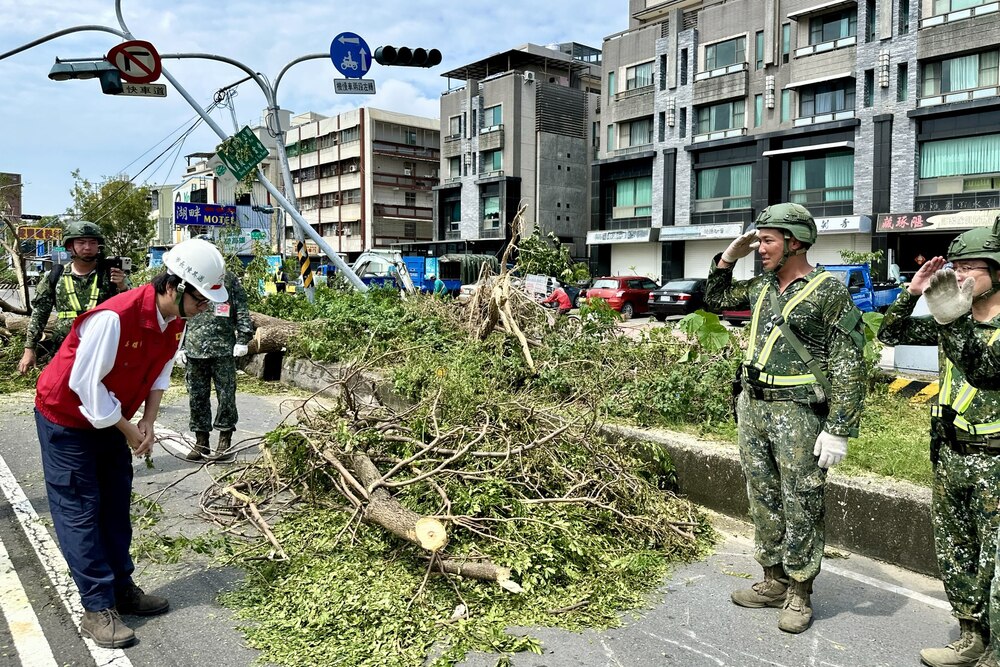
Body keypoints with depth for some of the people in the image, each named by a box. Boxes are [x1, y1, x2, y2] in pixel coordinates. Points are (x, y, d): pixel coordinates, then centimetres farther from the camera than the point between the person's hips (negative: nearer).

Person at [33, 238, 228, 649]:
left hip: (110, 418, 8)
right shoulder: (114, 318, -34)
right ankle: (97, 609, 3)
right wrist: (128, 430, -18)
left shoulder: (174, 320, -9)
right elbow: (86, 383, -29)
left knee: (115, 503, 12)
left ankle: (121, 588, 22)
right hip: (66, 418, -8)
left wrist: (147, 422, -8)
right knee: (79, 509, -3)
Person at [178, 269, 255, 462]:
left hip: (223, 349, -3)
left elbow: (242, 310, 2)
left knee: (226, 395, 0)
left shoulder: (228, 279, 5)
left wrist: (242, 339, -6)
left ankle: (225, 441, 12)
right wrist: (179, 346, 10)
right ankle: (201, 441, 16)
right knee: (197, 397, 6)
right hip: (193, 349, 3)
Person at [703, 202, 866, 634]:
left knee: (800, 506, 3)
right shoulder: (761, 287, 9)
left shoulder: (830, 292, -10)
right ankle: (773, 581, 28)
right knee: (763, 500, 14)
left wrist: (839, 430, -16)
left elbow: (849, 366, -12)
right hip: (752, 407, 7)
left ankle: (799, 593, 18)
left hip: (797, 412, -7)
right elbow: (714, 298, 25)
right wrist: (728, 258, 9)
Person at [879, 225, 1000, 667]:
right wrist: (911, 294, -6)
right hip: (949, 453, 6)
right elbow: (890, 335, 7)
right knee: (954, 549, 14)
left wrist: (956, 322, -38)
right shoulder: (953, 320, 5)